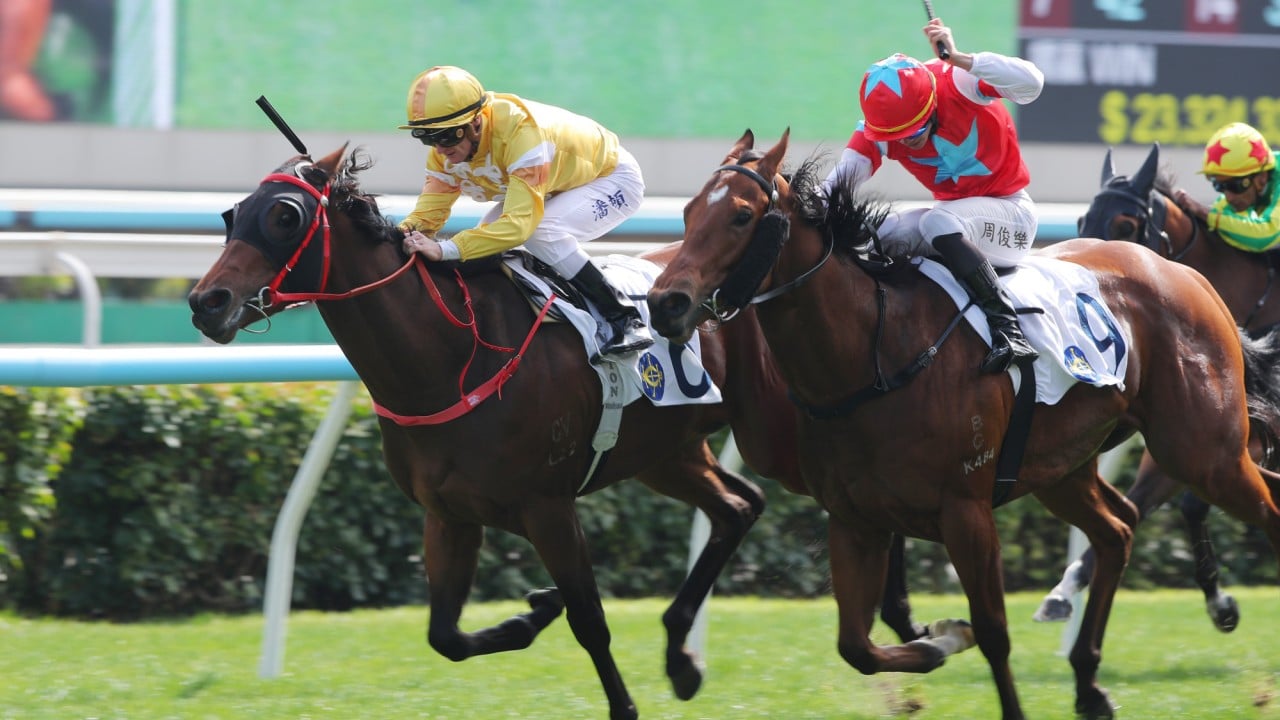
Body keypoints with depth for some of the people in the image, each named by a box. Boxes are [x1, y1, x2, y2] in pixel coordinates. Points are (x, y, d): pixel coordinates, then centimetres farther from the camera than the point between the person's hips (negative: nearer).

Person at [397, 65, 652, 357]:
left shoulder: (519, 130, -40)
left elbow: (519, 223, -46)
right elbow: (428, 211, -15)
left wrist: (445, 250, -55)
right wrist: (404, 234, -39)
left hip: (613, 178, -8)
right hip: (558, 188, 8)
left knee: (540, 232, -33)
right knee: (486, 240, -10)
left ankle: (626, 320, -24)